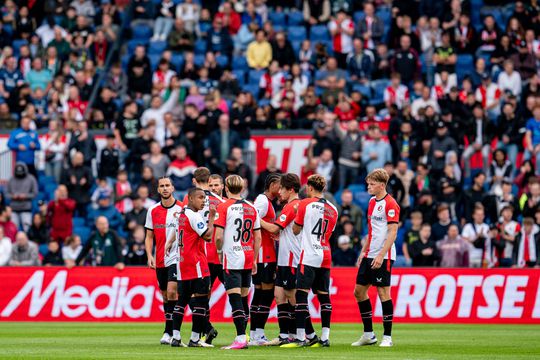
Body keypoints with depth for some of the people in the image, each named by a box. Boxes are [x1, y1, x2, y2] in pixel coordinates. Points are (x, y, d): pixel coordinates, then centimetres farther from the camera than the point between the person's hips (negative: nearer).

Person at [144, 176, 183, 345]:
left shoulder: (182, 209, -3)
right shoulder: (153, 211, 7)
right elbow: (149, 236, 11)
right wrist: (149, 255, -2)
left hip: (177, 257, -5)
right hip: (160, 261, 5)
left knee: (171, 292, -17)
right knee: (165, 296, 10)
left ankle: (168, 332, -16)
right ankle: (170, 331, 18)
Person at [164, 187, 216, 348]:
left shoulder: (182, 213, 13)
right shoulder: (194, 216, -14)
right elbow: (207, 236, -18)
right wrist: (211, 217, -10)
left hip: (183, 262, 9)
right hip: (196, 262, -9)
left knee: (183, 299, 10)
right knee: (201, 298, -4)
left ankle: (175, 337, 7)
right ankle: (195, 339, -5)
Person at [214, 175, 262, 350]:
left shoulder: (223, 207, -7)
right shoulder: (251, 208, 9)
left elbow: (218, 236, -12)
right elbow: (258, 237, 10)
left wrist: (219, 250, 8)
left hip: (232, 258, -6)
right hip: (248, 258, 6)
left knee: (235, 298, -9)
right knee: (243, 298, 14)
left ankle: (241, 338, -16)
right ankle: (242, 335, 18)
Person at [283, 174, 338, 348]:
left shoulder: (305, 204, -6)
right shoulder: (332, 209, 11)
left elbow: (296, 230, 1)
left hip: (308, 257, -6)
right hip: (325, 257, 6)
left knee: (301, 295, -6)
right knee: (324, 296, 8)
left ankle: (301, 337, -11)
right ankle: (325, 337, 6)